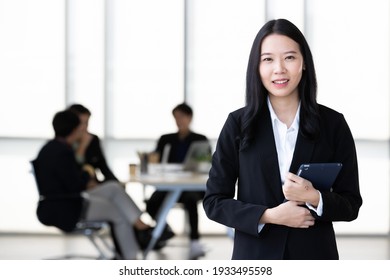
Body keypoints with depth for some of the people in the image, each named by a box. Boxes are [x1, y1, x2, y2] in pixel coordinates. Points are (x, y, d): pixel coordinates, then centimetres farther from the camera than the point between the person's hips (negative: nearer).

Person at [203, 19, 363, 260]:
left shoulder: (333, 123, -1)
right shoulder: (239, 123, -1)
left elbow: (351, 204, 2)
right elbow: (214, 201, -1)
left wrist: (315, 199, -17)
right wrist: (268, 215, -14)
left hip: (314, 256, 0)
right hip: (255, 255, 0)